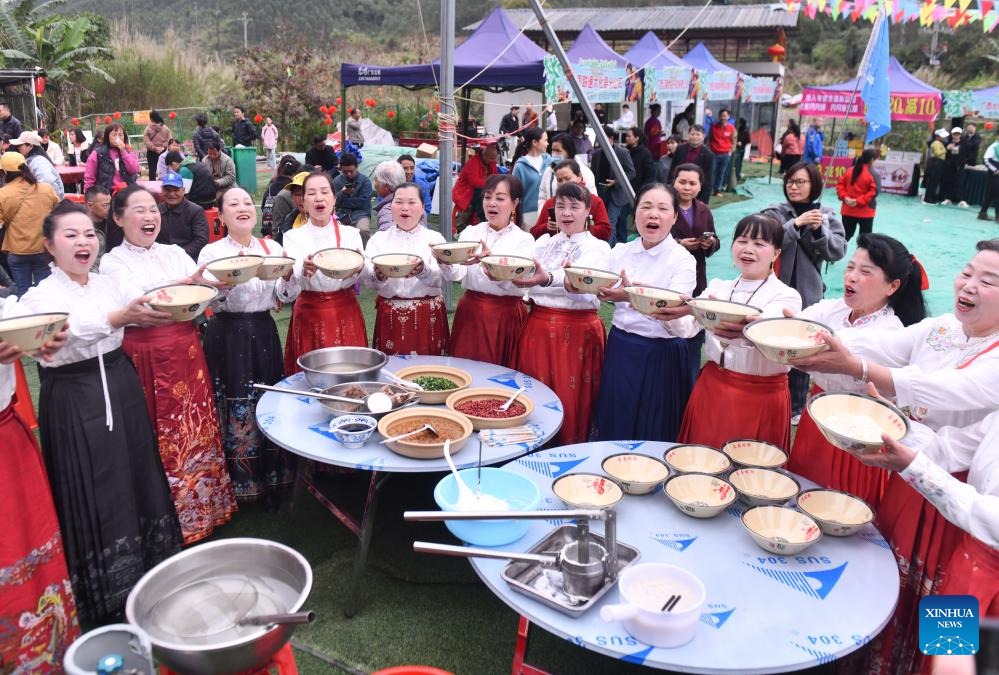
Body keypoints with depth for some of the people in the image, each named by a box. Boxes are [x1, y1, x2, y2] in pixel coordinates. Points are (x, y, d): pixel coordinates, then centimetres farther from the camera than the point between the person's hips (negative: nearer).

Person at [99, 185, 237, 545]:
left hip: (186, 353, 4)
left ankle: (202, 505, 26)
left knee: (197, 430, 9)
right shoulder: (113, 262, -1)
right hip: (145, 359, -4)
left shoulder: (175, 253, 11)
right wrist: (183, 284, -31)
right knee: (160, 438, 2)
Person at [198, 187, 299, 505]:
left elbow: (286, 297, 3)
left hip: (263, 333, 3)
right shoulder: (211, 252, -2)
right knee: (233, 409, 1)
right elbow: (208, 300, -12)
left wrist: (288, 275, -16)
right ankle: (235, 482, 18)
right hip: (226, 334, -3)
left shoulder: (273, 248, 6)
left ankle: (269, 478, 24)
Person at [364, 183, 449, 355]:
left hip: (428, 315, 0)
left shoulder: (434, 238, 4)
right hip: (390, 315, 1)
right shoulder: (378, 239, 7)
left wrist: (423, 271, -33)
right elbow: (367, 278, -7)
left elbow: (440, 278, -12)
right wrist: (379, 276, -29)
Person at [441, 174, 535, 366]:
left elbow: (513, 282, -18)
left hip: (507, 316, -2)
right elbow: (456, 274, -8)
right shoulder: (470, 232, 7)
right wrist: (446, 262, -30)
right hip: (470, 312, 2)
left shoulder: (524, 240, -1)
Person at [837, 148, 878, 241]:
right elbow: (874, 191, -21)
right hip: (865, 212, -4)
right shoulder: (873, 174, -12)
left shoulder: (850, 170, 4)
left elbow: (840, 185, 2)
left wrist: (845, 197, -7)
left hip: (848, 210, 4)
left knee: (846, 235, 15)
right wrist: (859, 201, -19)